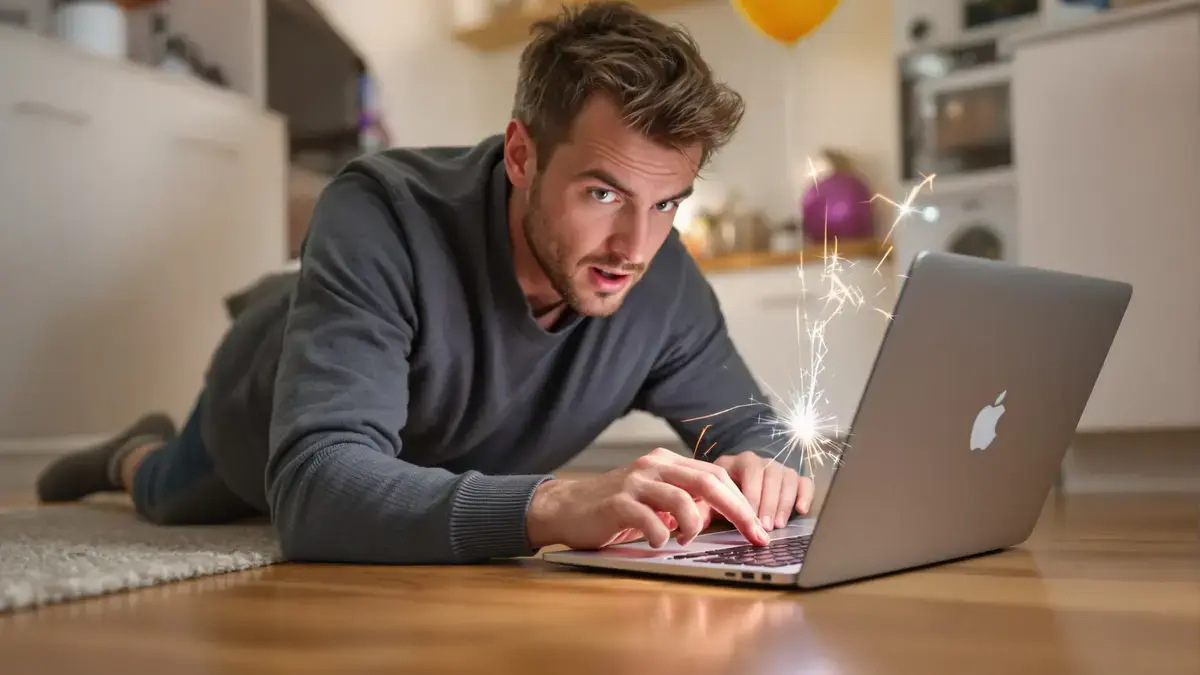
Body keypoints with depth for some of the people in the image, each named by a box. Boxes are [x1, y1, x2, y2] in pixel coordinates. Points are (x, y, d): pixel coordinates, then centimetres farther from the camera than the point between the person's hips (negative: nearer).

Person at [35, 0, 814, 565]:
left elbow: (747, 422, -17)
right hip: (270, 454, -3)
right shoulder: (381, 218, -43)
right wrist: (551, 505, -68)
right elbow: (317, 485, -52)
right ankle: (136, 456, 59)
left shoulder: (661, 276, -31)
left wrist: (760, 466, -42)